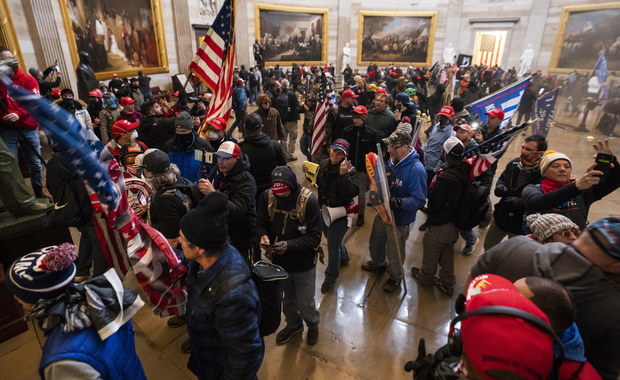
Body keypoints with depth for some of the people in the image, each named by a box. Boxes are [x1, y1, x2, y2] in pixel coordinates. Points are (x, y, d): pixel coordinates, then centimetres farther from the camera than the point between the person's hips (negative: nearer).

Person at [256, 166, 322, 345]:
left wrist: (288, 245, -33)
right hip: (279, 261, 4)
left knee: (305, 304, 14)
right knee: (286, 299, 26)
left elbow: (314, 237, -21)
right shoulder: (267, 196, -14)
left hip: (303, 264, -3)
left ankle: (313, 325, 49)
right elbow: (260, 223, -2)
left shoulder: (309, 201, -24)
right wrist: (263, 235, -24)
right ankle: (293, 324, 57)